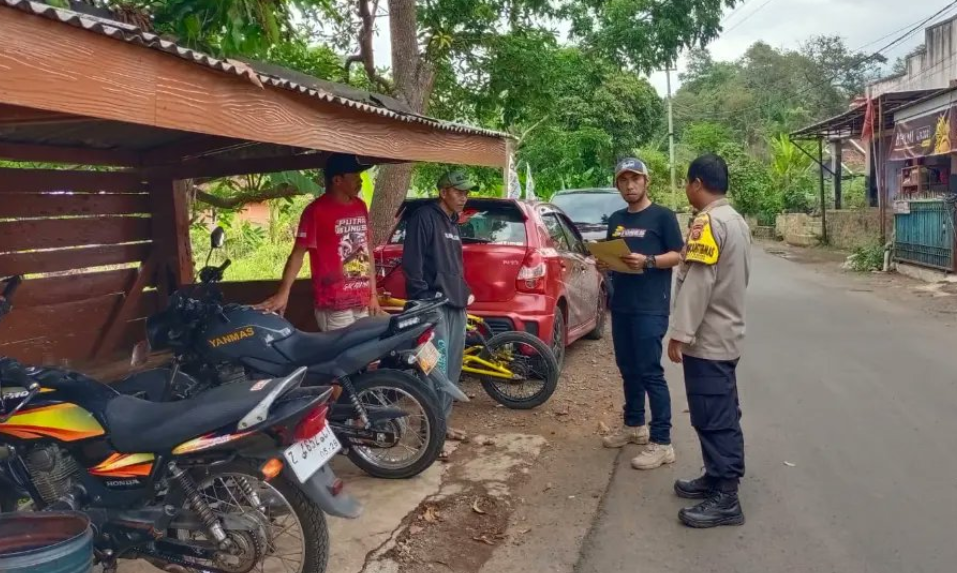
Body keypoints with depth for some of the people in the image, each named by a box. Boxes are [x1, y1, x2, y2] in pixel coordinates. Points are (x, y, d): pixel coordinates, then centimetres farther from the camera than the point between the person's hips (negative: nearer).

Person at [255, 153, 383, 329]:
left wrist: (373, 294, 14)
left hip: (363, 302, 7)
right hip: (334, 306, -7)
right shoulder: (317, 210, -10)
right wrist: (283, 292, -24)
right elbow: (298, 253, -12)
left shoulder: (360, 207, 11)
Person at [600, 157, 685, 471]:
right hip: (620, 305, 7)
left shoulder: (662, 216, -3)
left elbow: (677, 256, -7)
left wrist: (647, 261, -22)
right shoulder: (615, 219, 15)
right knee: (628, 369, 14)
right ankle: (634, 425, 29)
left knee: (650, 372, -7)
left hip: (650, 307, -6)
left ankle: (661, 442, -1)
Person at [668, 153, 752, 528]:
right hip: (726, 334, 10)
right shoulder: (736, 221, 14)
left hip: (707, 339, -10)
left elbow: (697, 283, -22)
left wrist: (680, 333, -21)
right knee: (722, 415, 16)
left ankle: (725, 499, 0)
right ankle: (718, 478, 26)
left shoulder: (708, 222, -18)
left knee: (713, 418, -5)